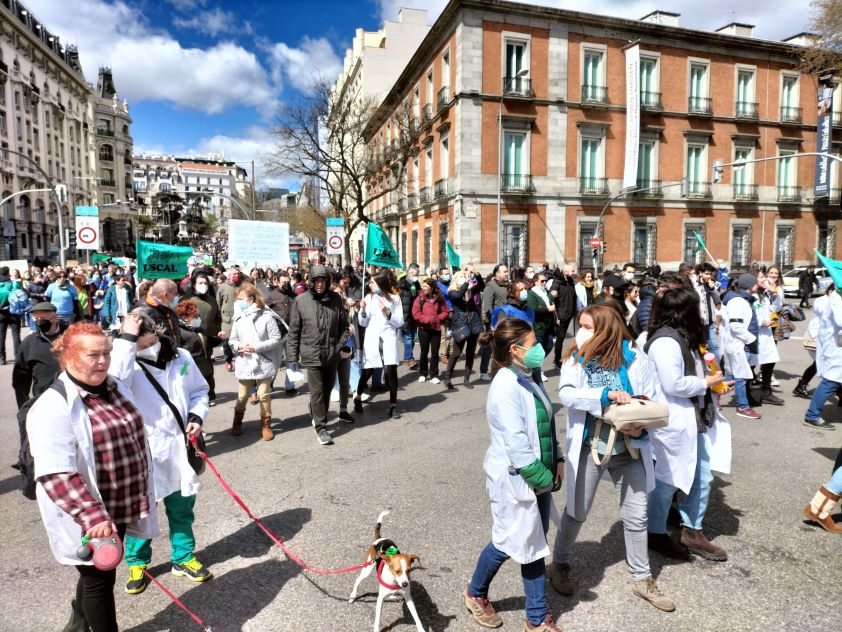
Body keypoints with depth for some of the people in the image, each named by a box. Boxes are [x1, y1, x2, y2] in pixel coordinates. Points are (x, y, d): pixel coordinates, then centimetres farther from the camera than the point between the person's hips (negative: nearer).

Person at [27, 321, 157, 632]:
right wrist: (92, 515, -32)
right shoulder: (53, 406, -21)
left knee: (100, 573, 25)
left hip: (122, 508, 8)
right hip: (86, 517, -7)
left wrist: (142, 497, 20)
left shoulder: (117, 389, 4)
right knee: (99, 579, 10)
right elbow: (56, 474, -26)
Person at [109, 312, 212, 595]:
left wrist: (196, 416, -6)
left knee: (181, 508, 17)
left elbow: (199, 391, 11)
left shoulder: (181, 357, -1)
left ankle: (183, 558, 36)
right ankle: (137, 563, 34)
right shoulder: (128, 365, -11)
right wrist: (126, 340, -31)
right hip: (143, 452, -3)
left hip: (180, 447, 3)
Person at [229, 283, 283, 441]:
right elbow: (231, 340, 8)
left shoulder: (267, 316, -12)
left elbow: (276, 340, -12)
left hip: (264, 363, -3)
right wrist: (239, 345, -14)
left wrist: (256, 347, -20)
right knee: (242, 395, 14)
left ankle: (266, 424, 23)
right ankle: (237, 422, 35)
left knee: (264, 395, 6)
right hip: (244, 364, 3)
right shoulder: (238, 318, 1)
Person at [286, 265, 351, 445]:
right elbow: (293, 332, -2)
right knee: (317, 392, -4)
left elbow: (344, 325, 9)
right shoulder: (300, 301, -6)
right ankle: (321, 428, 7)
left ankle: (317, 416, 36)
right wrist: (292, 357, -3)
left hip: (332, 354, 3)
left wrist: (341, 344, -3)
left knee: (327, 389, 15)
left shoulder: (336, 299, 0)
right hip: (311, 354, -3)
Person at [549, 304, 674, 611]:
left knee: (636, 516, 12)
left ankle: (641, 578, 33)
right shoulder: (575, 358, -8)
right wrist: (607, 394, -33)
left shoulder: (633, 356, -7)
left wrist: (642, 424, -19)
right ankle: (560, 563, 37)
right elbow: (566, 394, -23)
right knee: (577, 512, 13)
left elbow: (650, 396, -1)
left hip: (629, 448, 2)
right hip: (589, 448, -1)